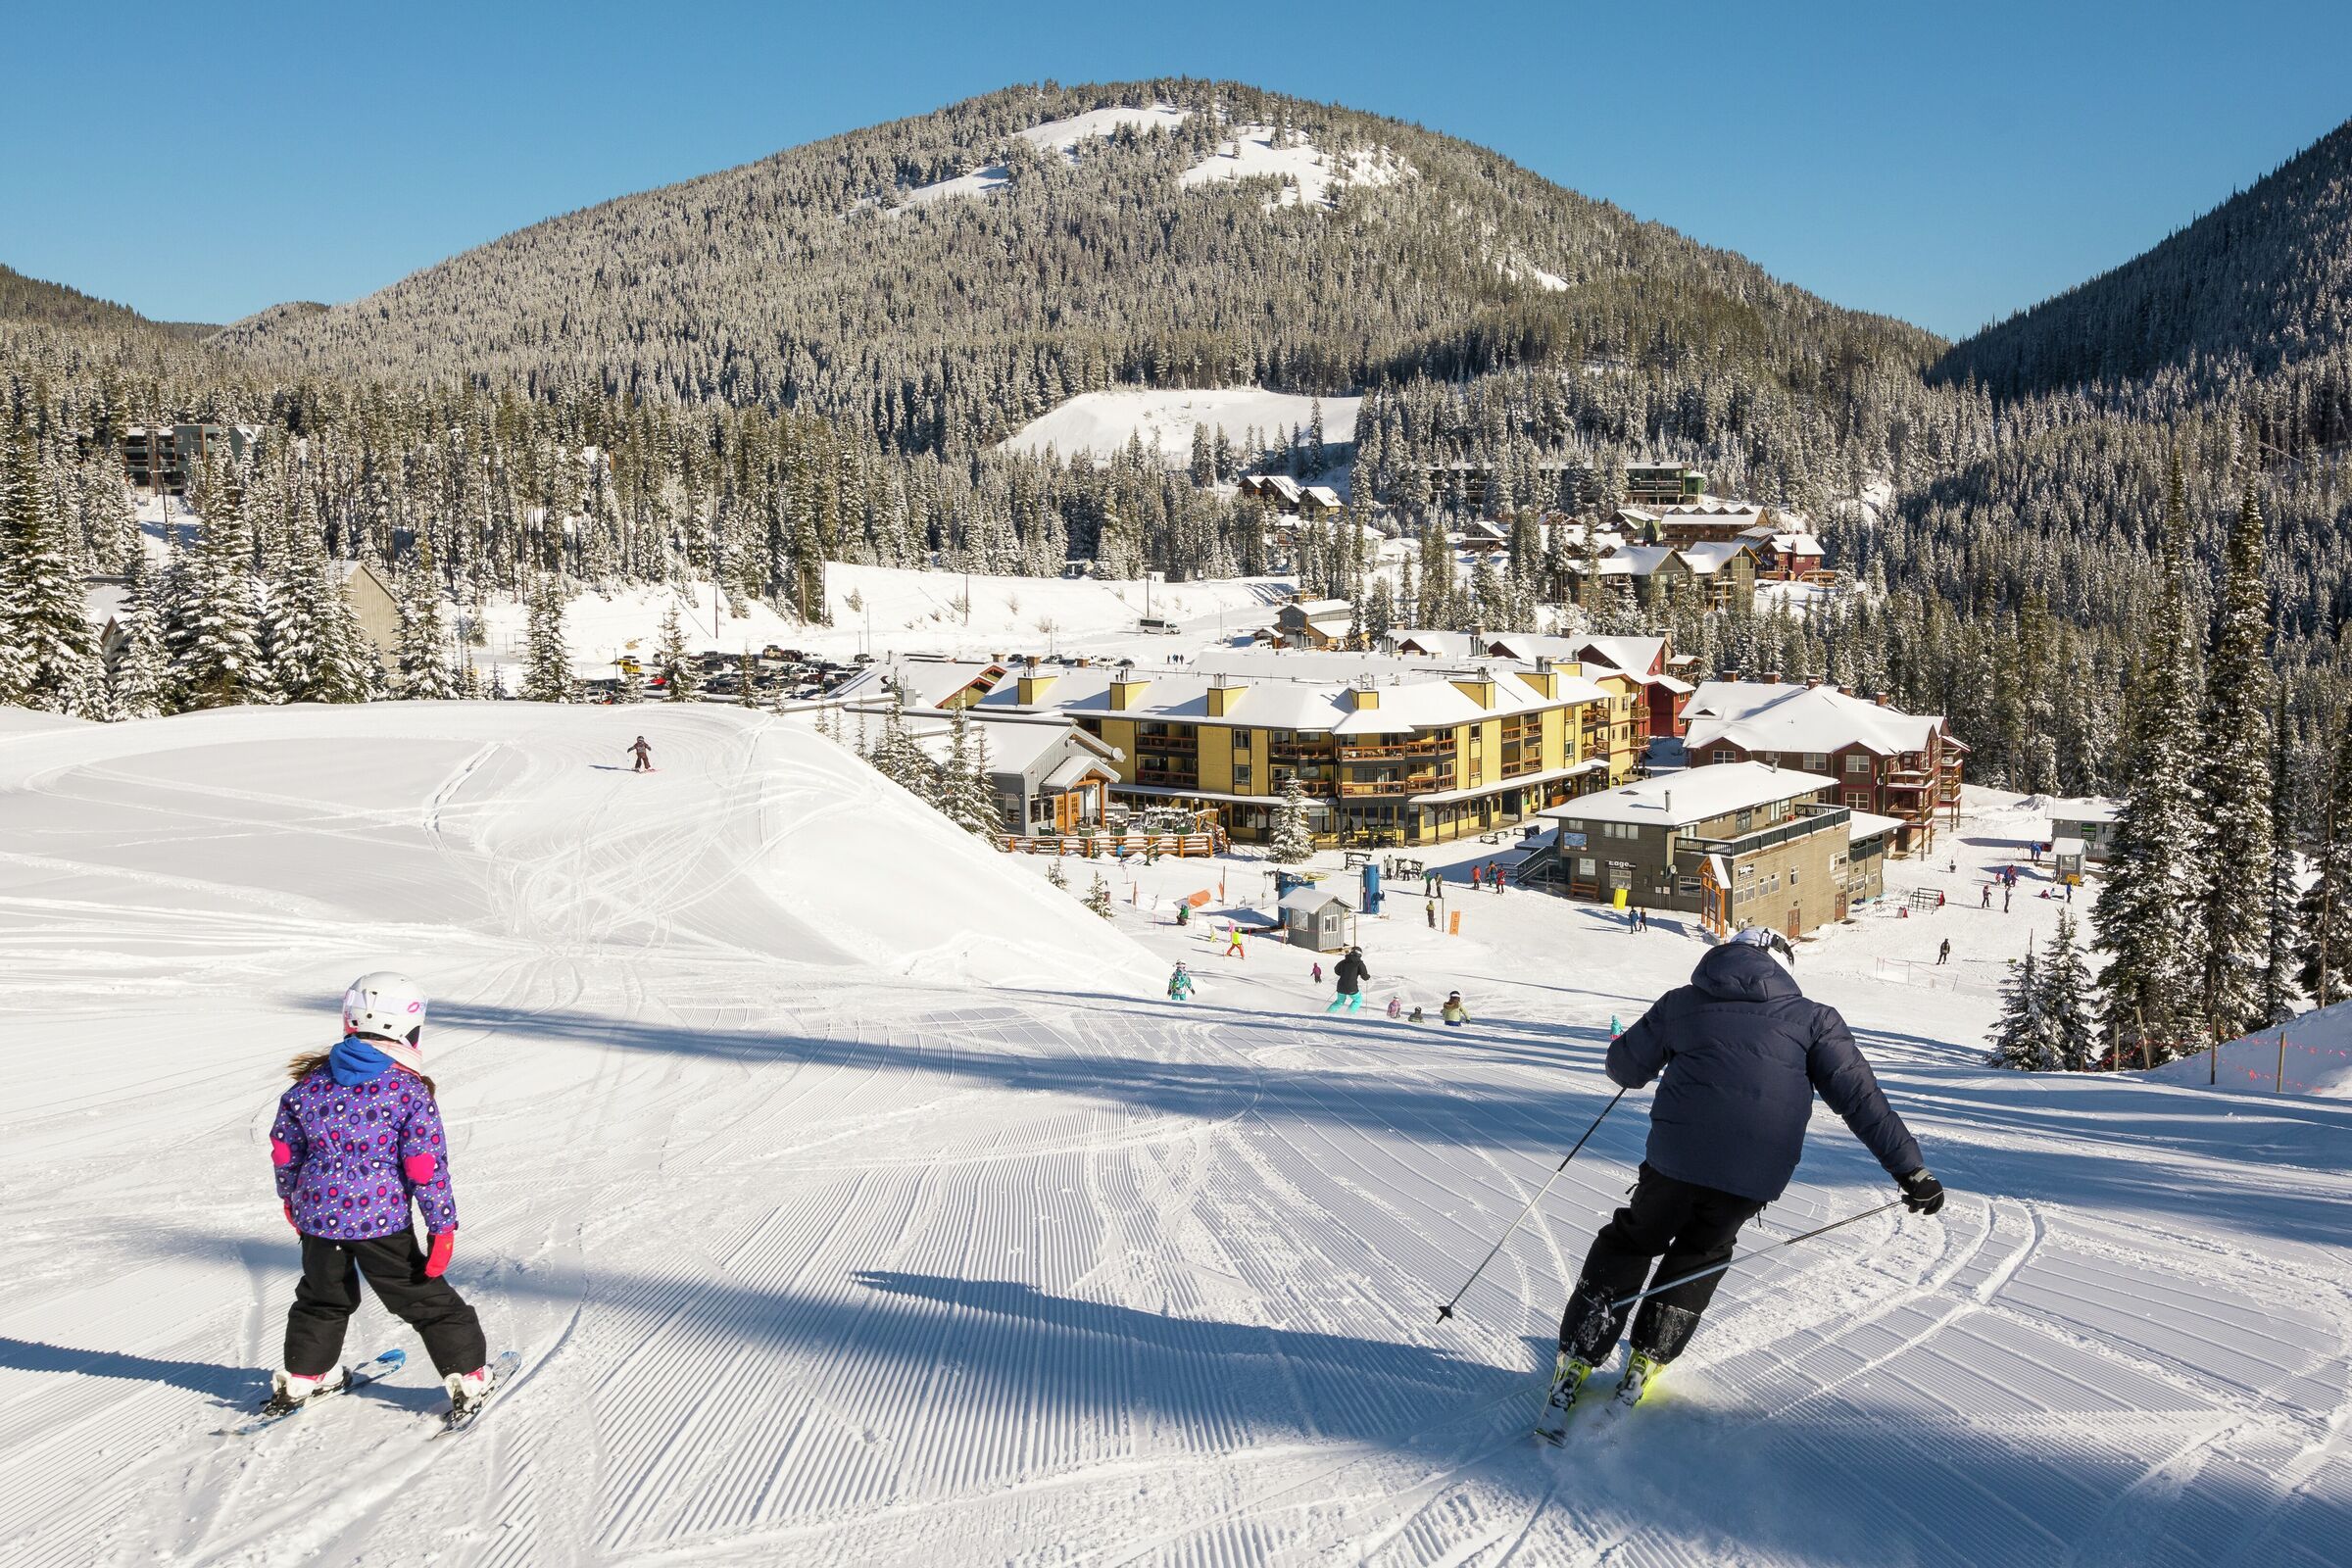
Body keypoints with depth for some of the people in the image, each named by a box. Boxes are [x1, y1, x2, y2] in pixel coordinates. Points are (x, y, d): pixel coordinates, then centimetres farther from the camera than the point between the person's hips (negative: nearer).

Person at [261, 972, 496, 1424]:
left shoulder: (312, 1083, 0)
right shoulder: (410, 1090, -13)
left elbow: (284, 1149, 10)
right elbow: (427, 1167, -14)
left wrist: (290, 1198, 27)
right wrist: (443, 1226, -7)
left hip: (317, 1214, 4)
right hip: (381, 1219, -4)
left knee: (322, 1298, 28)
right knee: (426, 1299, 9)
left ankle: (302, 1376, 36)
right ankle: (467, 1377, 13)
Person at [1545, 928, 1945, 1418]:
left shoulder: (1682, 1003, 13)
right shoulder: (1811, 1017, 10)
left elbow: (1626, 1068, 21)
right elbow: (1859, 1096, 2)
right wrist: (1910, 1169, 3)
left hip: (1678, 1156, 0)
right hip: (1756, 1174, 0)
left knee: (1630, 1242, 23)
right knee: (1701, 1253, 28)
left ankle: (1575, 1363, 20)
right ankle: (1647, 1362, 25)